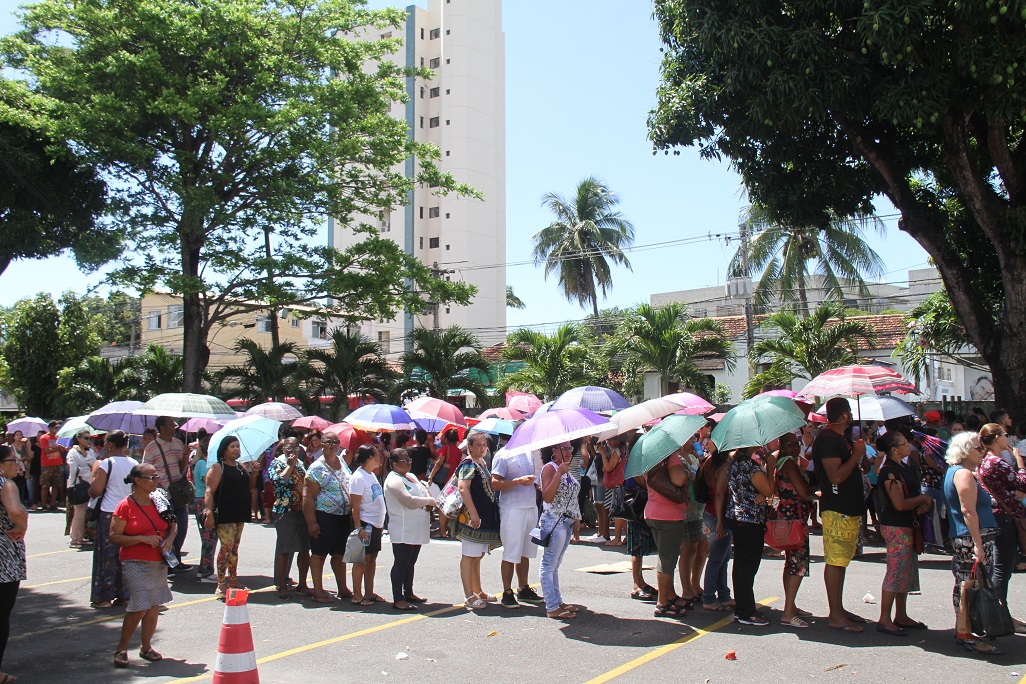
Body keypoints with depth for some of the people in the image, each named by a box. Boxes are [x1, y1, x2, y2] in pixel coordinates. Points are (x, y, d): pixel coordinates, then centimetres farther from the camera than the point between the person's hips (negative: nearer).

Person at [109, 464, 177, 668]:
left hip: (159, 563, 6)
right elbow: (114, 537, -12)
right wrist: (143, 539, -20)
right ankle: (121, 649, 9)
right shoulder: (125, 506, -9)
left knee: (154, 607, 9)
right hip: (136, 564, -6)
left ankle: (146, 647, 23)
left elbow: (171, 525, 19)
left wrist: (170, 539, -2)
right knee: (139, 608, -9)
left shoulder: (159, 501, 9)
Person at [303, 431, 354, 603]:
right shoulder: (317, 468, -11)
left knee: (340, 554, 15)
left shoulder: (342, 463, 10)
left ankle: (342, 588, 25)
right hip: (324, 517, -7)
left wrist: (351, 513, 16)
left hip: (344, 517, 7)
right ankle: (318, 591, 11)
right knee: (319, 554, 3)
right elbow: (308, 496, -15)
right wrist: (311, 522, -20)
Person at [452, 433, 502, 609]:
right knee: (469, 556, -5)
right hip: (472, 517, -9)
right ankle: (469, 597, -2)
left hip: (486, 516, 9)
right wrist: (473, 514, -27)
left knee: (478, 556, 17)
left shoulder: (483, 463, 16)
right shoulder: (468, 464, -11)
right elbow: (463, 488, -22)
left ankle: (478, 591, 26)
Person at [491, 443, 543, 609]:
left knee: (525, 552, 13)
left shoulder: (529, 453, 14)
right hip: (512, 510, -7)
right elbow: (495, 484, -16)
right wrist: (519, 481, -24)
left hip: (531, 507, 7)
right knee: (511, 554, -2)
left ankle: (523, 589, 23)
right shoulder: (503, 455, -9)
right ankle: (507, 593, 6)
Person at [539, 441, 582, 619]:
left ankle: (558, 601, 20)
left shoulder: (566, 469, 17)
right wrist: (559, 474, -27)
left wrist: (576, 517, 18)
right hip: (554, 522, -9)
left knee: (555, 564, 15)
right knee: (549, 564, -5)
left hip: (567, 522, 9)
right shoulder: (550, 468, -10)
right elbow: (547, 497, -21)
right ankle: (552, 607, -4)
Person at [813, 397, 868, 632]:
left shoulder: (837, 438, 17)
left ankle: (839, 610, 22)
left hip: (848, 509, 11)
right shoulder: (827, 439, -16)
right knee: (835, 561, -6)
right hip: (837, 510, -11)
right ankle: (835, 616, -2)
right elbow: (836, 476, -23)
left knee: (840, 561, 14)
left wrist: (857, 454, 12)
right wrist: (857, 454, -15)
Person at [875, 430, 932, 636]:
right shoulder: (889, 471, -17)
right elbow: (900, 504, -21)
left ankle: (901, 616, 23)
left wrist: (925, 502, -2)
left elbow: (915, 493, 20)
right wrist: (924, 498, -7)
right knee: (896, 572, -8)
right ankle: (884, 620, -3)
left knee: (907, 571, 14)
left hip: (908, 525, 10)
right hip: (896, 527, -10)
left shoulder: (906, 469, 14)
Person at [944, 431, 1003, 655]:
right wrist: (978, 543, -23)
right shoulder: (964, 474, -13)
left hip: (961, 538, 10)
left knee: (965, 586, 13)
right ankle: (966, 637, -6)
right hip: (973, 537, -10)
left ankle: (961, 631, 20)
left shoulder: (954, 471, 19)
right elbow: (968, 511, -20)